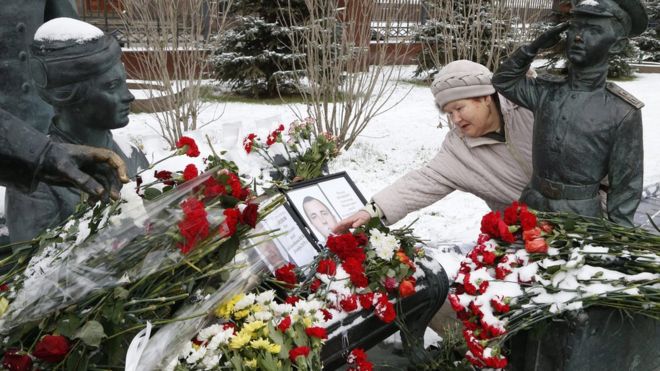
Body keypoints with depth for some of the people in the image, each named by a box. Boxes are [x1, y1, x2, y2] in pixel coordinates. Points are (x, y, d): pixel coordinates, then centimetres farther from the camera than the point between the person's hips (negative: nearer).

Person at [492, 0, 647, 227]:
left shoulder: (623, 112, -10)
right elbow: (503, 81, 15)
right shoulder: (546, 91, 1)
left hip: (580, 213, -4)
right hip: (532, 203, 4)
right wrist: (533, 48, 1)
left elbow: (626, 183, -5)